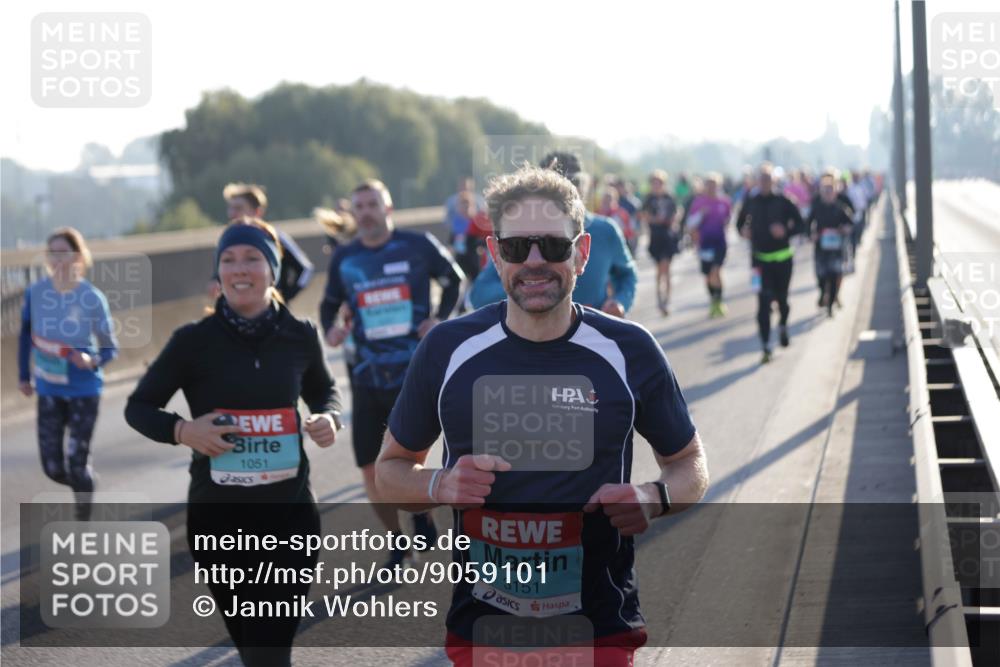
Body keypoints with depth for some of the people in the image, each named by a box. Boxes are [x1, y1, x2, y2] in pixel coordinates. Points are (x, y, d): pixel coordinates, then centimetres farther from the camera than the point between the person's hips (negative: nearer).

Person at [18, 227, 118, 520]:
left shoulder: (92, 298, -15)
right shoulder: (35, 293, -7)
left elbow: (110, 347, -8)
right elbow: (26, 336, 10)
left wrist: (93, 360, -29)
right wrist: (24, 376, 13)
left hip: (84, 391, -3)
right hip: (48, 391, 3)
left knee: (77, 463, -2)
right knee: (53, 468, 3)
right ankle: (85, 485, 38)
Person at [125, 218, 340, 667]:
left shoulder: (300, 336, -2)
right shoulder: (195, 341, -8)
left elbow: (323, 391, 18)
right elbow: (138, 407, 3)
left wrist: (328, 417, -4)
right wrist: (182, 430, -17)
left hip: (289, 513, 0)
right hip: (218, 517, 0)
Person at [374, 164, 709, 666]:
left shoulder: (629, 351, -3)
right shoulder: (448, 350, -2)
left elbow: (689, 463, 9)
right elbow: (392, 467, 8)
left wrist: (654, 499, -13)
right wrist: (440, 485, -14)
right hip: (480, 626, 1)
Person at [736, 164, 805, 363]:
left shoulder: (783, 202, -4)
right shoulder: (750, 202, 1)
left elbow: (799, 224, 0)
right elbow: (739, 222, 13)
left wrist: (786, 231, -19)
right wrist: (743, 231, -9)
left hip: (783, 258, 0)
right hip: (760, 259, 0)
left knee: (781, 298, 13)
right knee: (763, 303, -8)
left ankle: (783, 325, 47)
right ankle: (766, 347, -6)